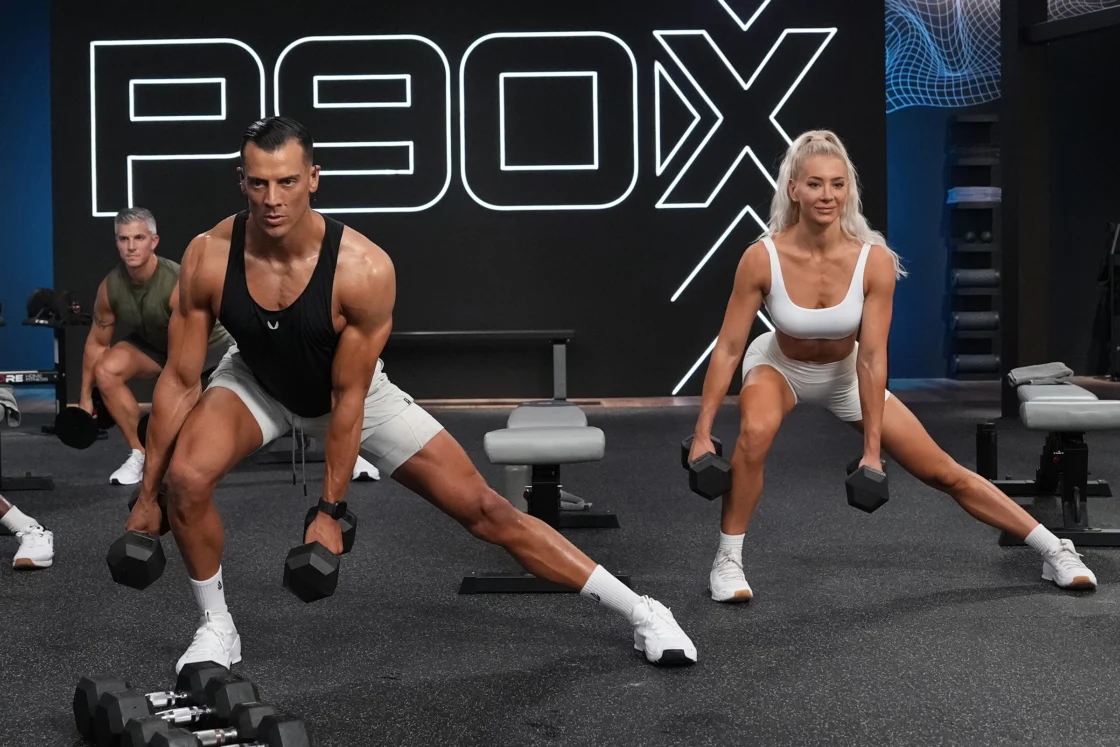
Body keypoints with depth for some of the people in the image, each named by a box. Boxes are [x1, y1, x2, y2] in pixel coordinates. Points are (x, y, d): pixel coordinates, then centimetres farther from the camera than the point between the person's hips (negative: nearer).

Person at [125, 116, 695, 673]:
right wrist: (146, 495, -13)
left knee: (481, 508, -3)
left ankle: (638, 610, 8)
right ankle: (216, 627, 1)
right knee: (185, 479, -28)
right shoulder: (208, 258, -29)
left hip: (356, 390, -2)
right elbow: (179, 379, -18)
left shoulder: (364, 268, -35)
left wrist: (329, 511, -20)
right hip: (257, 382, 2)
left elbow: (347, 398, -25)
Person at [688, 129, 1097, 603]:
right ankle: (727, 561, -16)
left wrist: (872, 449, -23)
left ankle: (1055, 552, 17)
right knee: (755, 433, -35)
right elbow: (728, 347, -23)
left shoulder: (874, 261, -28)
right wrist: (702, 434, -23)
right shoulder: (762, 258, -30)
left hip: (845, 373, 1)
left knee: (943, 472, 3)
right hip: (780, 365, -1)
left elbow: (871, 358, -24)